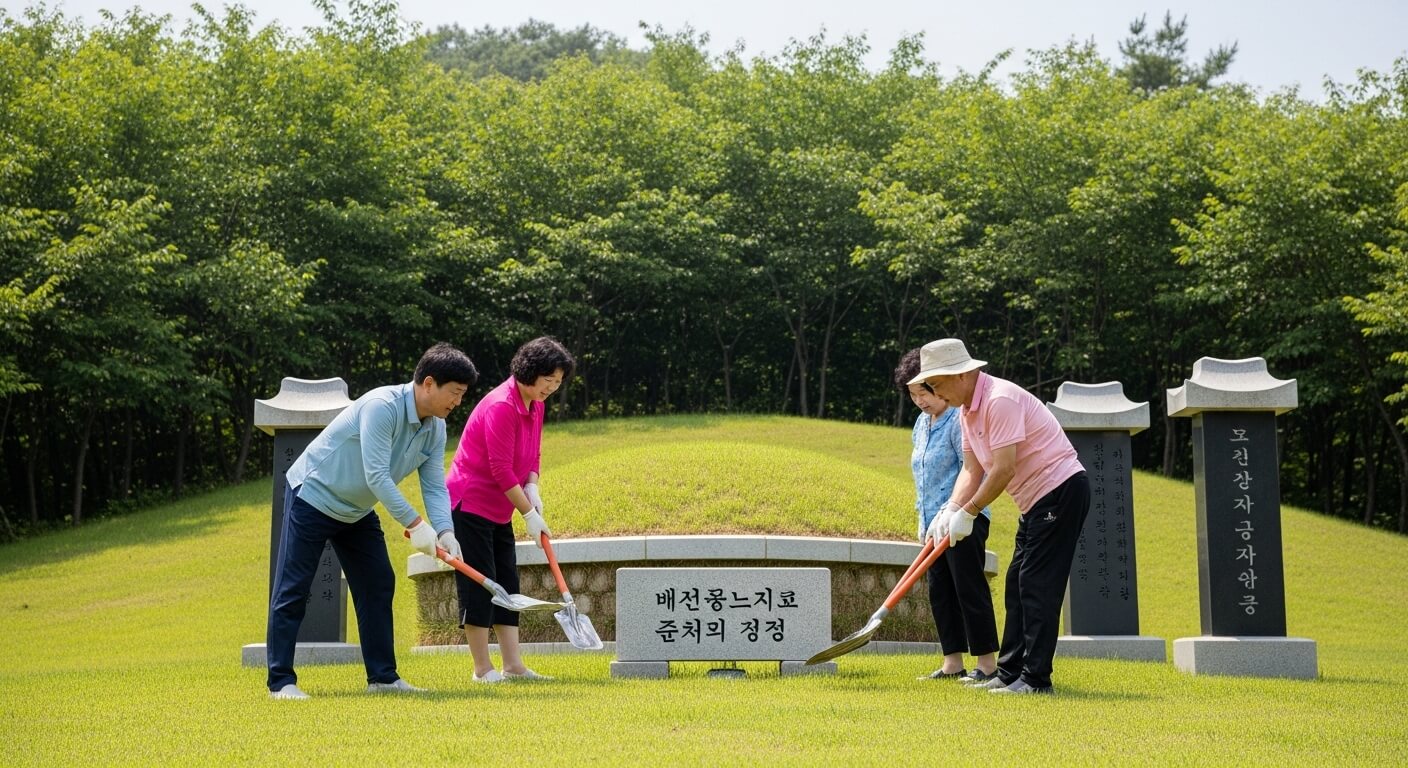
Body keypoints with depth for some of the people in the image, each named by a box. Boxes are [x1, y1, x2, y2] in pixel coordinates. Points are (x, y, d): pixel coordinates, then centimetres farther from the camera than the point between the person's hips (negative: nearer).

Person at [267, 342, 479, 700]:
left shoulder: (435, 428, -3)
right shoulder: (382, 406, -30)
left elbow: (435, 486, -5)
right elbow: (376, 476, -34)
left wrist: (445, 532, -22)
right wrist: (414, 524, -34)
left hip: (357, 511, 9)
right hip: (313, 496, -9)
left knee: (378, 585, 5)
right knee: (292, 590, -6)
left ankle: (383, 676, 11)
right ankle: (280, 680, -1)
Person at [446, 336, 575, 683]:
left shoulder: (535, 405, 6)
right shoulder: (501, 406, -23)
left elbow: (532, 457, 14)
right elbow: (501, 470, -24)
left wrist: (532, 489, -6)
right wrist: (529, 513, -19)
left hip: (498, 509, 10)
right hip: (470, 505, -10)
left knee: (507, 583, 7)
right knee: (479, 583, -6)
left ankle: (513, 665, 9)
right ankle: (483, 669, 1)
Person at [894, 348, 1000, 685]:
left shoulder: (960, 419, -12)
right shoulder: (921, 423, 16)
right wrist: (924, 519, 19)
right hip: (935, 522, 9)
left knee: (969, 588, -7)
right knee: (940, 591, 8)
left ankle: (987, 663, -1)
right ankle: (953, 663, 14)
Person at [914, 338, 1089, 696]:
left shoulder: (1000, 399, -22)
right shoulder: (966, 411, 10)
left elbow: (1004, 469, -26)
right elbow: (972, 469, 10)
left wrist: (968, 513, -18)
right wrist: (949, 510, -6)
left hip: (1061, 489, -11)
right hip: (1036, 501, 11)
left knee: (1038, 586, -12)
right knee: (1018, 585, 11)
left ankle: (1035, 678, -10)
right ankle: (1009, 673, 16)